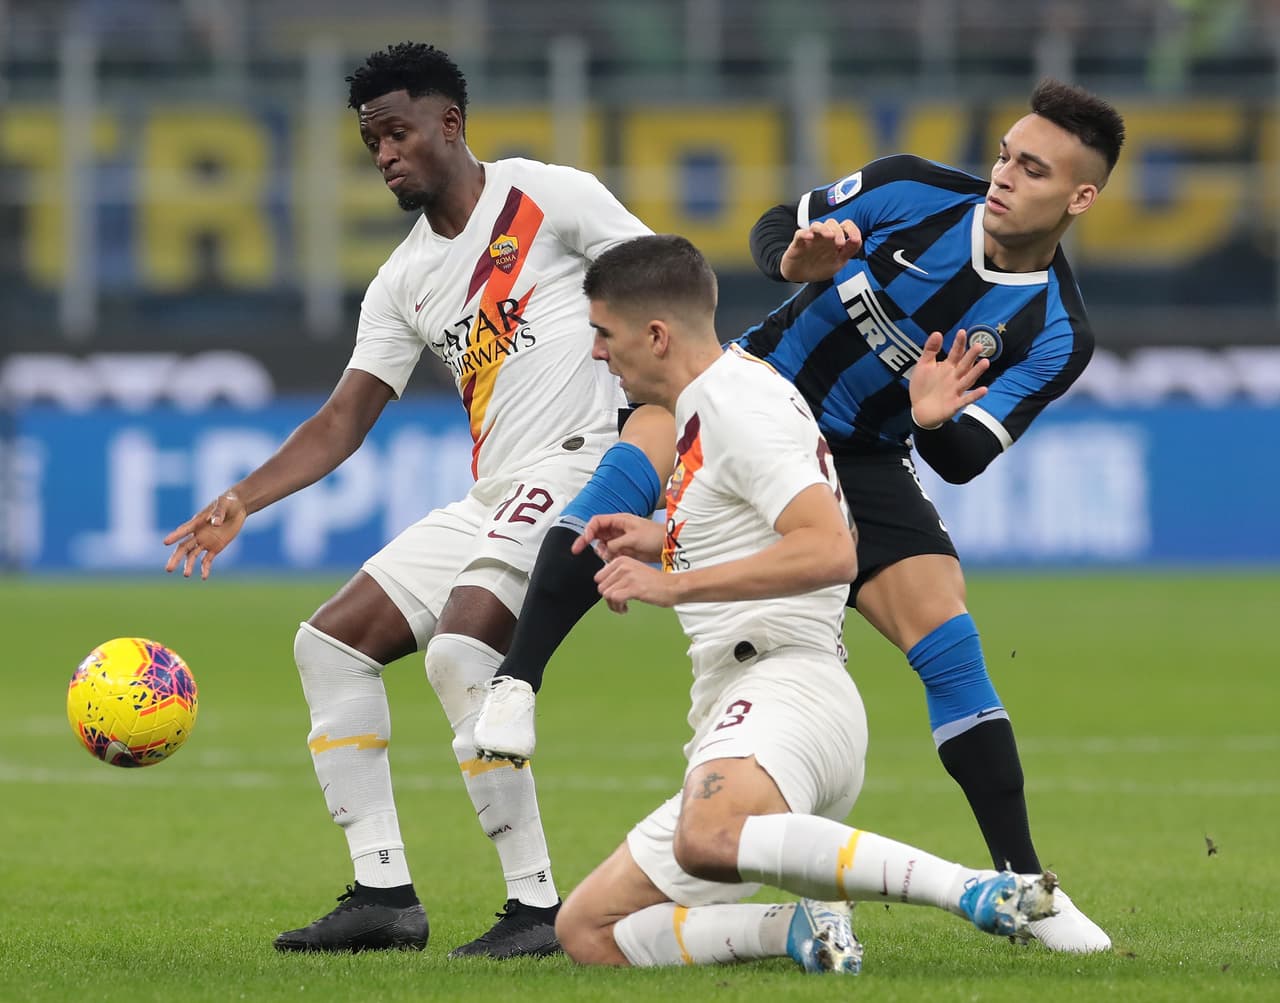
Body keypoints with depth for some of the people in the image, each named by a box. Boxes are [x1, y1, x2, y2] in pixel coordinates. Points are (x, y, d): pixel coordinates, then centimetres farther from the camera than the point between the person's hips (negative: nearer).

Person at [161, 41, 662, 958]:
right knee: (331, 640, 5)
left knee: (458, 645, -28)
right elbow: (345, 419, 14)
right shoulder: (404, 282, 16)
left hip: (585, 461, -9)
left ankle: (538, 907, -24)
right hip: (494, 497, 9)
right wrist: (242, 501, 1)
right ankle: (384, 893, 4)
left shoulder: (549, 197, -4)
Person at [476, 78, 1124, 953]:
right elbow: (776, 227, -1)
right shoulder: (917, 193, -14)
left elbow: (962, 461, -16)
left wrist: (936, 422, -39)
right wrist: (795, 257, -25)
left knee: (952, 646, -13)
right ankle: (518, 678, -21)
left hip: (865, 461, 1)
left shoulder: (1056, 336, -13)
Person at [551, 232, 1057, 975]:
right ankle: (804, 928, -5)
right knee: (589, 934, 6)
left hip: (785, 691, -11)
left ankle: (976, 891, -41)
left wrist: (672, 584, -20)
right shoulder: (708, 407, 24)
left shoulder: (737, 401, -8)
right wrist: (667, 540, 29)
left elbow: (830, 550, -23)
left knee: (708, 841, -43)